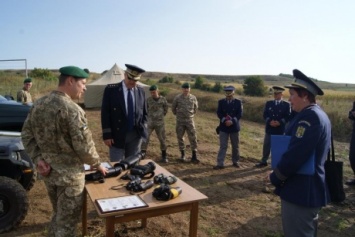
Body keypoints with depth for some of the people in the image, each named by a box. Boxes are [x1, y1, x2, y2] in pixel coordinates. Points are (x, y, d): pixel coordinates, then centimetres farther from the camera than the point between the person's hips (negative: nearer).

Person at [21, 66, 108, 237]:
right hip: (69, 174, -7)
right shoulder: (72, 109, -23)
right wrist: (97, 164, -4)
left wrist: (38, 158, -1)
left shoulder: (38, 104, 2)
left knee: (58, 214, 27)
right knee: (67, 222, 10)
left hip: (47, 171, 8)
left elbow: (27, 134, 5)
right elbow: (84, 145, -20)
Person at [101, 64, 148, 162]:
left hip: (135, 135, 3)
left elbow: (144, 113, 13)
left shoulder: (141, 91, 6)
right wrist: (107, 135, -10)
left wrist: (143, 129, 1)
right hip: (117, 135, -3)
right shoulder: (111, 89, -5)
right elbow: (105, 113, -5)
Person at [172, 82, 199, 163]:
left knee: (193, 138, -2)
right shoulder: (177, 98, -5)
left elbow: (196, 108, 17)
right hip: (180, 121, 0)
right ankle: (182, 154, 21)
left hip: (190, 120, 1)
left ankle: (194, 156, 5)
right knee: (180, 137, 7)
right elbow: (173, 108, 8)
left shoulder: (193, 98, 0)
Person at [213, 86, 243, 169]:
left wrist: (232, 121, -20)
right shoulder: (221, 102, 6)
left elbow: (239, 114, -6)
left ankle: (235, 161, 27)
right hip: (223, 127, 0)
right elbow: (219, 113, -3)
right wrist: (225, 121, -18)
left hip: (234, 127, 0)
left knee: (235, 146, 11)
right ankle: (220, 164, -1)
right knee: (223, 146, -2)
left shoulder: (238, 102, 3)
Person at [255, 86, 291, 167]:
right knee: (266, 146, 8)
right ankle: (264, 161, 19)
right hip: (269, 129, 2)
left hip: (280, 130, -2)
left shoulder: (286, 104, 2)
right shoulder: (268, 103, 9)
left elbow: (288, 117, -4)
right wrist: (270, 121, -15)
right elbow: (264, 115, 3)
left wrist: (279, 122, -19)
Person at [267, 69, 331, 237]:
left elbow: (295, 154, -28)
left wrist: (274, 177, -13)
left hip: (300, 191, -10)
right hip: (311, 189, 10)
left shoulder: (308, 117, -23)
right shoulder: (318, 115, 11)